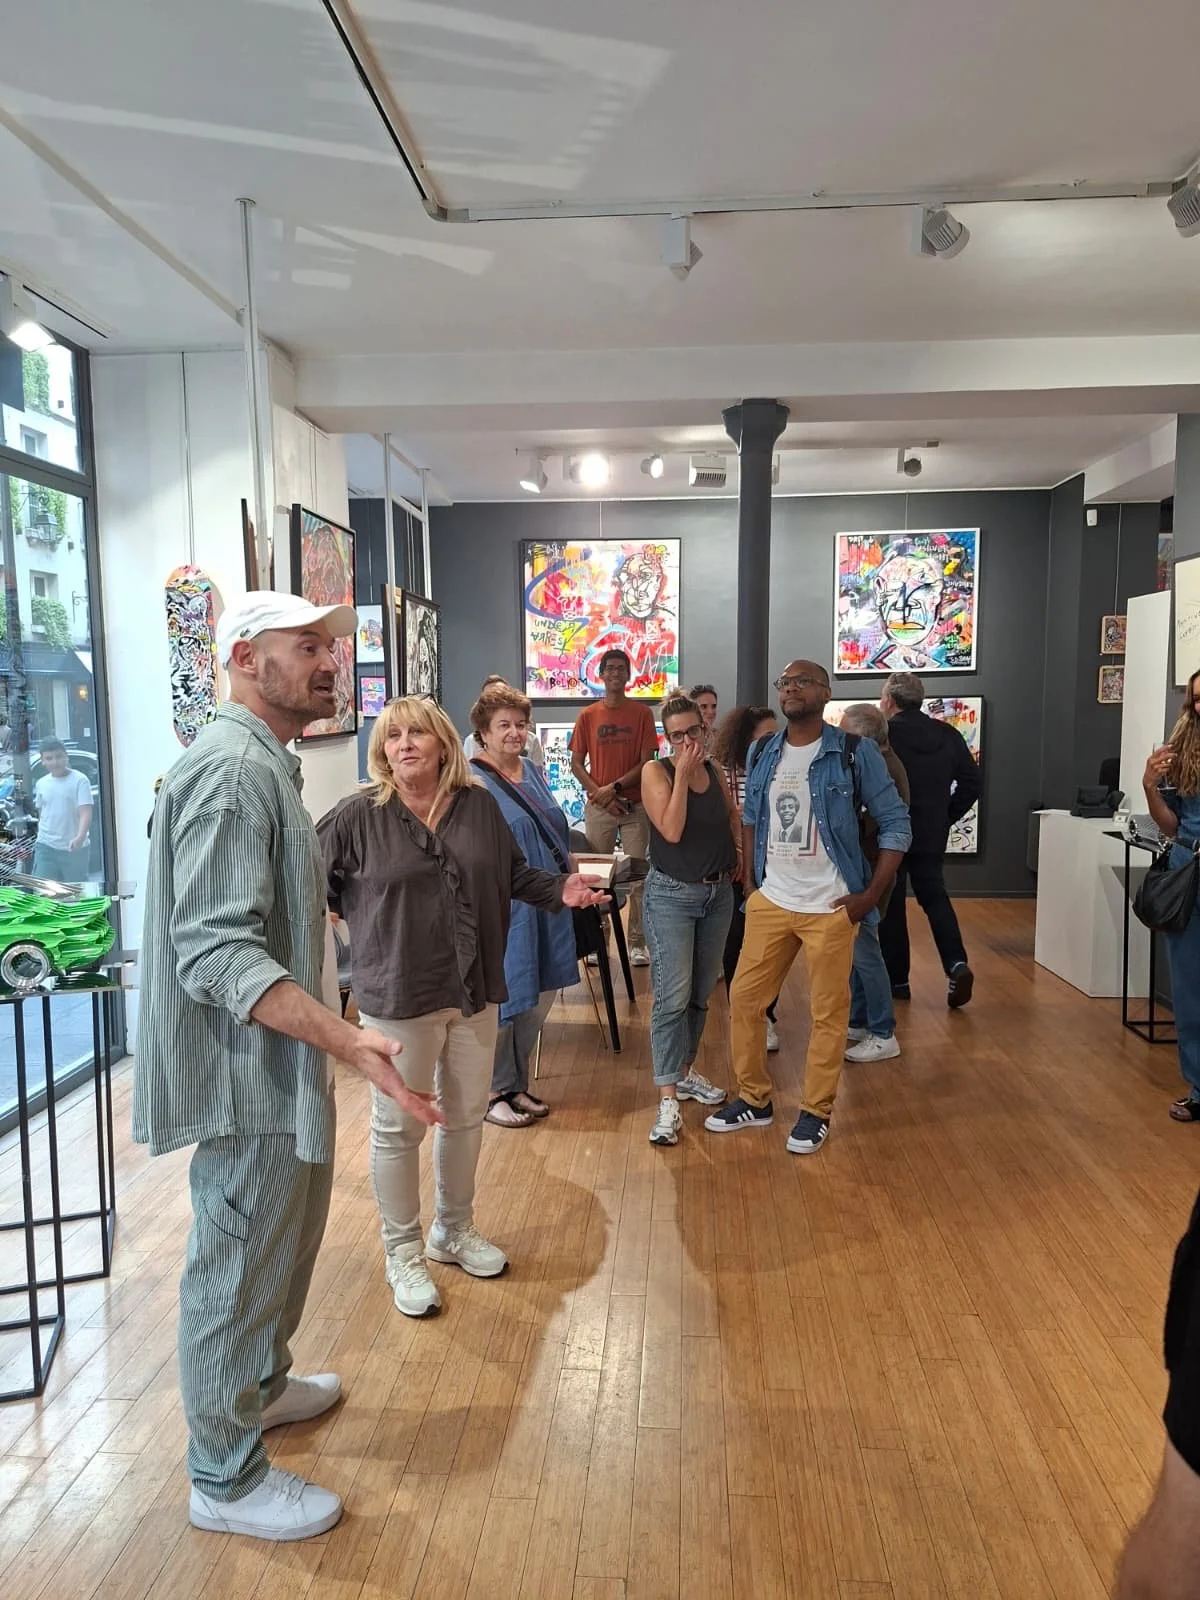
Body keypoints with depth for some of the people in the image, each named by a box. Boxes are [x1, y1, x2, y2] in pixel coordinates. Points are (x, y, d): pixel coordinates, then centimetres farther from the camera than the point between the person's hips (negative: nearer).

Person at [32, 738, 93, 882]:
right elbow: (41, 814, 18)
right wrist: (41, 838, 16)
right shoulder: (41, 784, 6)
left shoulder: (79, 780, -9)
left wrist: (80, 837, -34)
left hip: (74, 848, -3)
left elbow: (85, 813, -19)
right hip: (45, 847, 3)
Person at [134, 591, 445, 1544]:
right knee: (239, 1269, 6)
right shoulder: (231, 771, -23)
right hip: (249, 1071, -10)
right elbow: (218, 953, -30)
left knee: (284, 1242, 25)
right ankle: (226, 1480, 25)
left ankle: (262, 1386, 47)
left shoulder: (265, 763, 12)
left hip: (282, 1064, 10)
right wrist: (347, 1039, -37)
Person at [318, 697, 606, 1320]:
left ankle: (454, 1231, 40)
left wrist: (560, 890, -2)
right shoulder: (358, 816, -10)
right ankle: (403, 1253, 27)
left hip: (475, 991, 5)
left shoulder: (479, 806, 2)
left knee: (466, 1116, 18)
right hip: (398, 997, -4)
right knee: (398, 1127, 6)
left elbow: (514, 875, 12)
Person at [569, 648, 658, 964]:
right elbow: (576, 764, 4)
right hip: (598, 806, 1)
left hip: (635, 805, -1)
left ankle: (637, 943, 6)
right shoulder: (588, 716, 5)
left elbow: (647, 761, -2)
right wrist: (599, 793, -9)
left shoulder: (642, 713, 2)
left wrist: (615, 787, -11)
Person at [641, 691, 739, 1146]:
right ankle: (668, 1099, -4)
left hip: (718, 892, 6)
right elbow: (672, 830, -23)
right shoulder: (656, 771, -11)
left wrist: (740, 851, 9)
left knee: (700, 993, 15)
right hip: (671, 894, -6)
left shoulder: (714, 771, 5)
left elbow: (732, 815, 24)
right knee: (672, 997, -10)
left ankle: (685, 1070, 32)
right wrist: (682, 774, -22)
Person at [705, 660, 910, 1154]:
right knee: (744, 999, 8)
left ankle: (816, 1112, 21)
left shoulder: (855, 753, -9)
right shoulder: (763, 754, 5)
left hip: (830, 906, -4)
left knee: (828, 1012, 4)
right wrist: (749, 883, 8)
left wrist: (871, 895, -11)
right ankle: (754, 1100, 25)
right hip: (770, 902, 5)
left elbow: (897, 824, -6)